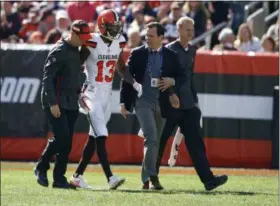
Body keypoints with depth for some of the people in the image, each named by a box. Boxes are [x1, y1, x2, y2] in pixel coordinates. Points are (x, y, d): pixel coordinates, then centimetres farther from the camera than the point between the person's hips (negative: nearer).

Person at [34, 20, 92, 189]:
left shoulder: (76, 50, 14)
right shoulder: (59, 51, -13)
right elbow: (48, 78, -17)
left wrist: (79, 93, 16)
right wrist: (52, 103, -21)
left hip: (71, 104, 8)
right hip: (57, 103, -8)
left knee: (67, 142, 4)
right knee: (62, 137, -16)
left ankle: (59, 178, 7)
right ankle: (41, 167, 3)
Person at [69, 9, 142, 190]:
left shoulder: (119, 43, 4)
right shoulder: (92, 43, -15)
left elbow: (121, 68, 19)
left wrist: (134, 83, 5)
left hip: (107, 94, 7)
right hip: (92, 94, -7)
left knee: (94, 138, 11)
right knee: (101, 137, -15)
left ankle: (78, 175, 19)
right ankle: (110, 178, -22)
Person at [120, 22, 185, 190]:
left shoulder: (171, 56, 5)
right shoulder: (137, 54, 0)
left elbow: (181, 76, 11)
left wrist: (172, 81, -11)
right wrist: (124, 102, -2)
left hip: (161, 103, 3)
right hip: (143, 102, -3)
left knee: (155, 142, 9)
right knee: (151, 138, -18)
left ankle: (146, 180, 19)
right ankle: (152, 176, -20)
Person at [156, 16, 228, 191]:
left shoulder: (191, 50, 15)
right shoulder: (170, 50, -8)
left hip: (188, 105, 6)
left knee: (196, 140, -3)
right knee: (160, 140, 2)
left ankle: (208, 179, -12)